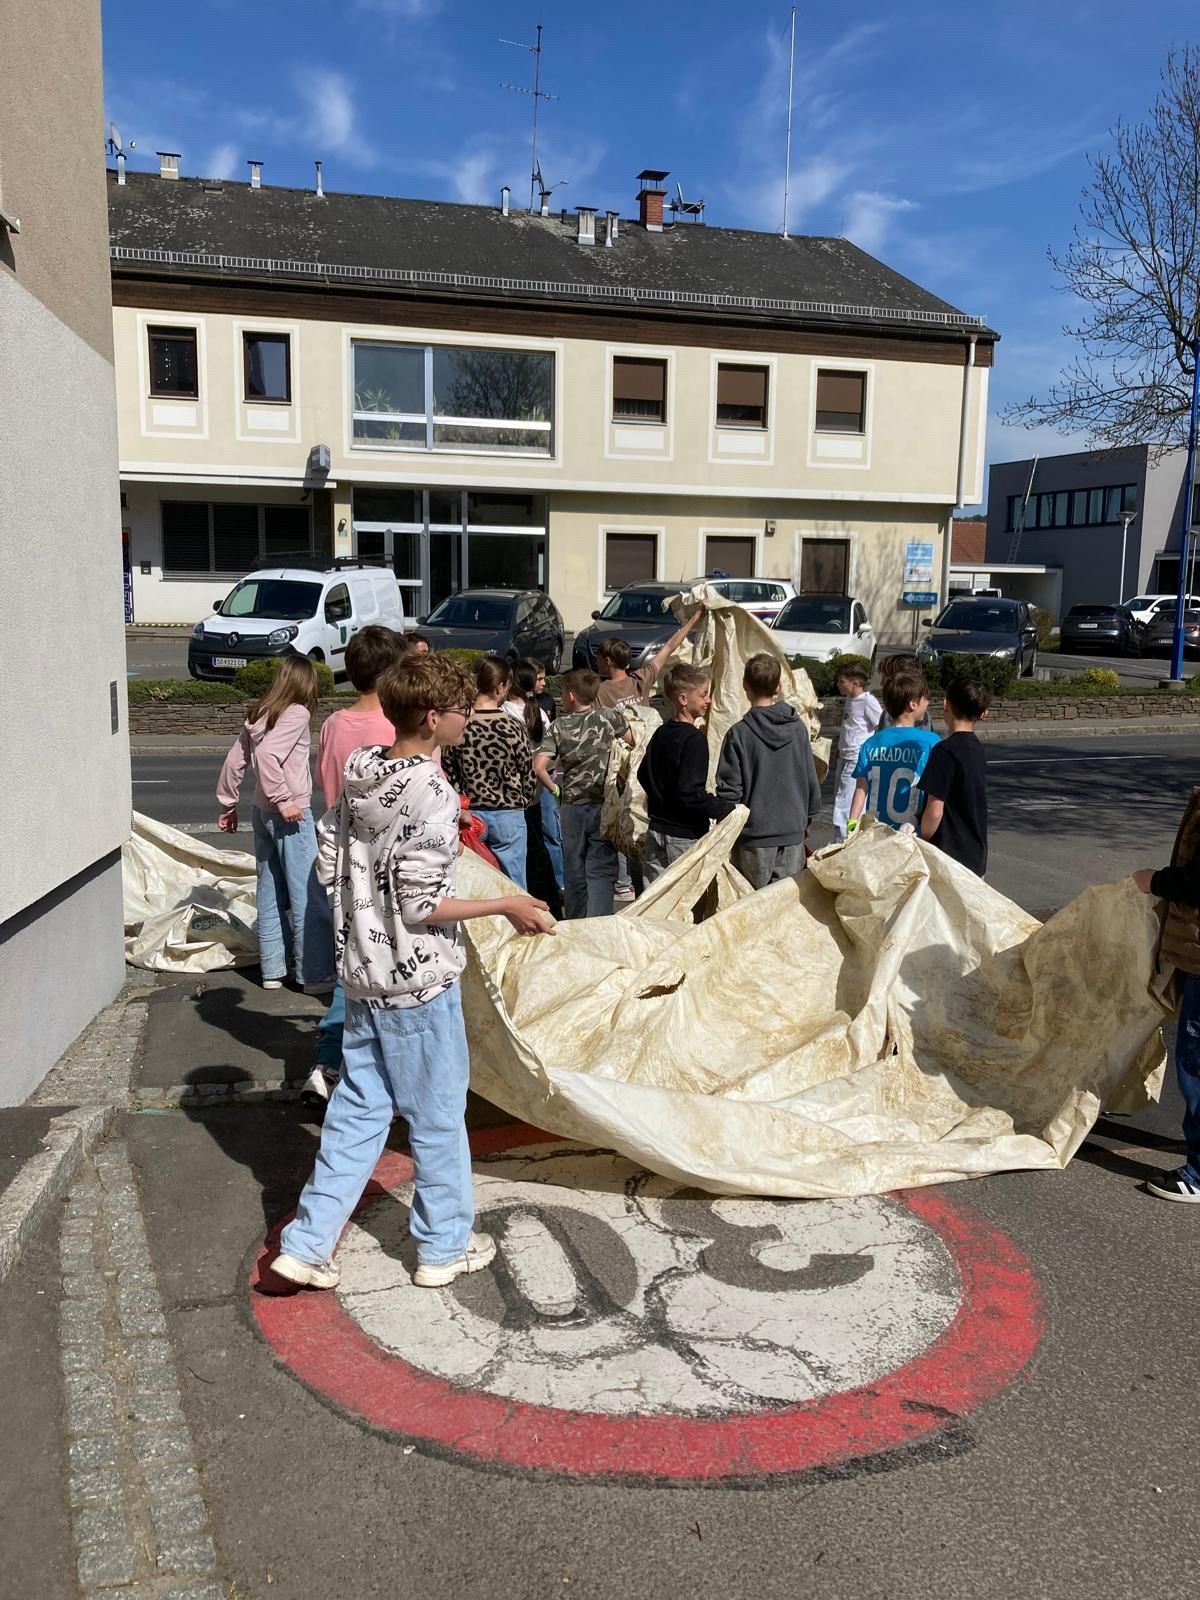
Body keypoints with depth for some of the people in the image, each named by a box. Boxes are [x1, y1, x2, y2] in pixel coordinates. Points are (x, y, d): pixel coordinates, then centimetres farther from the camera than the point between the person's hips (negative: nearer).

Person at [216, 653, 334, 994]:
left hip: (263, 812, 8)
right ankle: (315, 975, 2)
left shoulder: (258, 715, 9)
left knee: (271, 893, 14)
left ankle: (272, 969, 21)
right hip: (291, 815, -8)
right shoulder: (297, 714, -13)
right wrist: (283, 801, -22)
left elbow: (235, 762, 12)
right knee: (308, 897, -2)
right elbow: (267, 754, -26)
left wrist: (227, 803, 20)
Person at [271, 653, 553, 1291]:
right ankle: (444, 1246, 25)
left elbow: (330, 863, 8)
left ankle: (308, 1243, 20)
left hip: (363, 970, 7)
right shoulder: (433, 796, -21)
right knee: (438, 1115, 10)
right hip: (419, 979, -7)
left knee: (357, 1107, 16)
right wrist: (505, 906, -13)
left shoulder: (360, 774, 2)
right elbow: (421, 905, -21)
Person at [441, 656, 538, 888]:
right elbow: (529, 776, -4)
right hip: (508, 815, -2)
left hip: (469, 814, 2)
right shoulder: (513, 727, -11)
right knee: (512, 888, 7)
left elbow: (449, 774, -2)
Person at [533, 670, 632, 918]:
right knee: (601, 871, -1)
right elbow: (634, 741, 7)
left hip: (572, 806, 1)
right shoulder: (608, 716, -4)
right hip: (603, 805, -1)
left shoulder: (558, 726, -4)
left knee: (573, 870, 14)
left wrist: (555, 790, 3)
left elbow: (539, 766, -12)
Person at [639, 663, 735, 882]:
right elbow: (691, 792, -25)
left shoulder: (660, 734, 8)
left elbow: (643, 775, 18)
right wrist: (726, 810, -20)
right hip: (684, 836, -8)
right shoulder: (694, 740, -17)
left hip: (656, 830, 8)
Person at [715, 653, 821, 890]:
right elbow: (812, 779, 8)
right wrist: (808, 817, 21)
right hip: (793, 831, 3)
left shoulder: (739, 734, -12)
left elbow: (729, 789, -10)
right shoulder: (798, 728, 1)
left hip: (754, 835, -3)